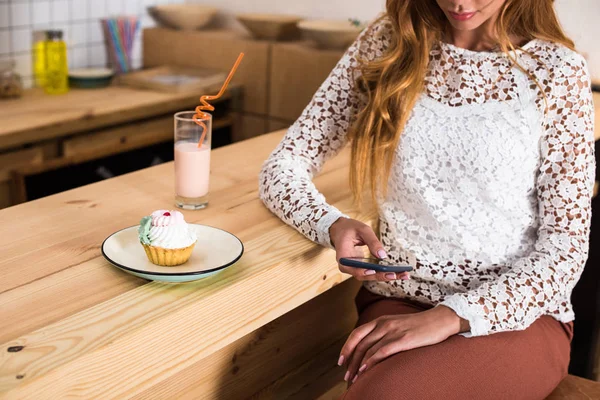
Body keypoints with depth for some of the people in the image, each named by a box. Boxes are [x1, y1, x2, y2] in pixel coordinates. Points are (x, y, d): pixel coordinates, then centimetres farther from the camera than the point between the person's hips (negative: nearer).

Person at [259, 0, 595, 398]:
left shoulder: (557, 71, -2)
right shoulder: (387, 44, 4)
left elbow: (566, 246, -5)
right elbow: (283, 168, 5)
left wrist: (452, 317, -20)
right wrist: (334, 225, -17)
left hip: (516, 310, -1)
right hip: (399, 299, 1)